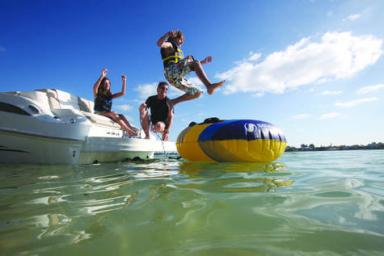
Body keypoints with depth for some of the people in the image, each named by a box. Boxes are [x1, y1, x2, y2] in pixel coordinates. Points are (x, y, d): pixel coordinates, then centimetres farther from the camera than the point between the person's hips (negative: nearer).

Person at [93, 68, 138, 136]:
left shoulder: (110, 95, 17)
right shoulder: (97, 94, 4)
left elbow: (122, 93, 10)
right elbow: (95, 87, -20)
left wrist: (124, 81, 3)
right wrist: (102, 76, -27)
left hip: (109, 115, 5)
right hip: (99, 114, -5)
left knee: (121, 116, -22)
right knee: (113, 114, -31)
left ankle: (131, 128, -45)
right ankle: (129, 131, -44)